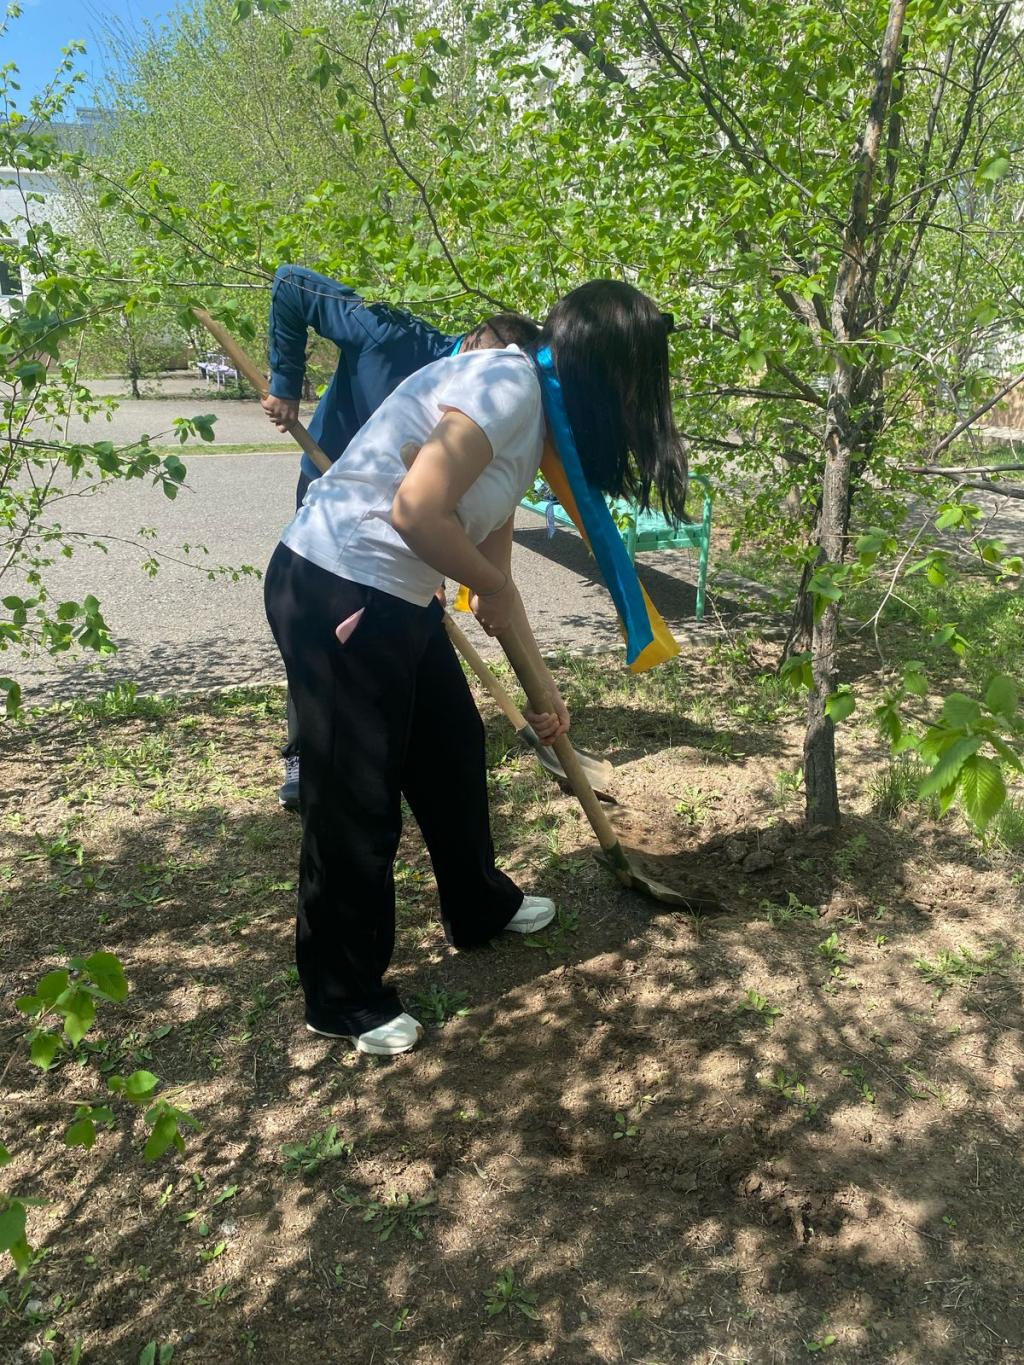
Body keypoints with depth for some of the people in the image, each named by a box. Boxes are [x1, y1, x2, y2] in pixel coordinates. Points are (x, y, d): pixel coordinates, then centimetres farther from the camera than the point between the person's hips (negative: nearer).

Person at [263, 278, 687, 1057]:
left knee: (454, 748, 22)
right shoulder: (507, 385, -17)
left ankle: (480, 908, 47)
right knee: (356, 800, 1)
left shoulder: (533, 417, 13)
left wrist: (542, 683, 21)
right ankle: (343, 999, 22)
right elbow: (417, 512, -26)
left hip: (397, 599, 10)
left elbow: (490, 561, 17)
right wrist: (496, 588, -9)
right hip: (334, 596, -10)